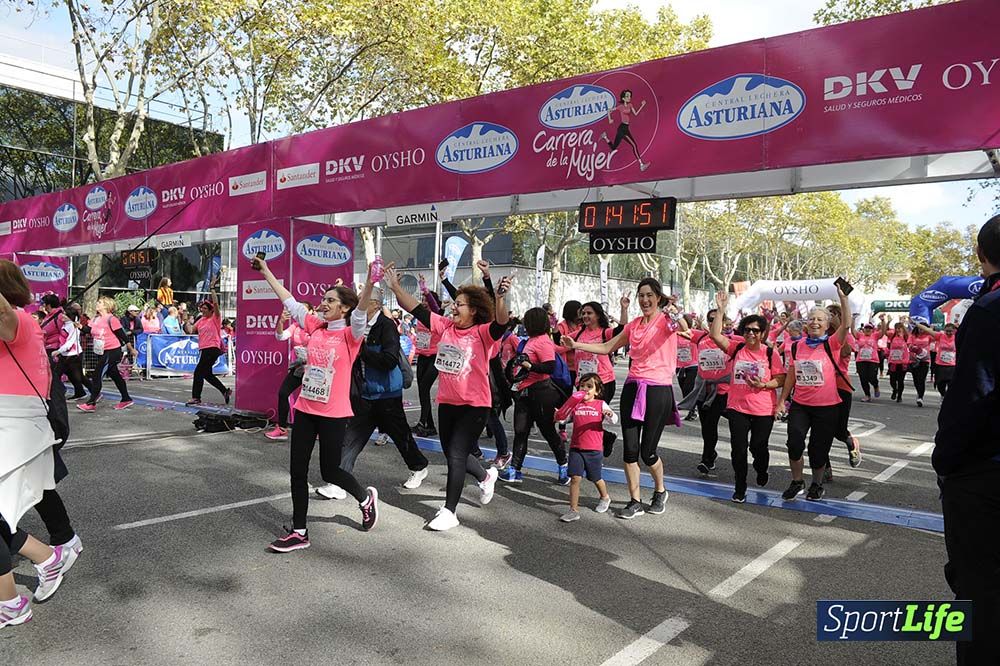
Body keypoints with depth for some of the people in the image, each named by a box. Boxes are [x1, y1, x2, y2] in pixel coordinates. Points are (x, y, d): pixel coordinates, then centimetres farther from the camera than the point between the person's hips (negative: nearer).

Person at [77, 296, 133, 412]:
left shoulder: (111, 319, -14)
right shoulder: (95, 319, 10)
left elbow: (121, 335, -13)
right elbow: (87, 330, 1)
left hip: (112, 352, -8)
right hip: (102, 352, 9)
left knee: (97, 375, -9)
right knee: (115, 375, 15)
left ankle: (91, 403, -4)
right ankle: (126, 399, 25)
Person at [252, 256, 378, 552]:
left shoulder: (350, 333, -10)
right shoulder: (315, 326, 6)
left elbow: (360, 311, -29)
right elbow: (289, 301, 13)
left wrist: (369, 284, -48)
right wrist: (266, 272, 17)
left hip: (334, 414, -6)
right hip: (305, 409, 6)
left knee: (329, 471, 6)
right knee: (297, 471, 6)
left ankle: (366, 498, 35)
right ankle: (299, 532, 19)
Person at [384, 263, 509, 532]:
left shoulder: (483, 333, -13)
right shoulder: (445, 326, 2)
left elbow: (501, 324, -33)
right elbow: (416, 309, 0)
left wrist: (501, 297, -49)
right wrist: (395, 287, -8)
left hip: (475, 405, -7)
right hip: (447, 402, 7)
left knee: (456, 455, -7)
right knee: (453, 454, 19)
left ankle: (449, 511, 7)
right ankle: (486, 476, 47)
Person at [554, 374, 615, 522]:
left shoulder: (601, 404, -1)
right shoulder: (575, 404, 5)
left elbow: (614, 420, -8)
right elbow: (563, 418, 5)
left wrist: (610, 415, -29)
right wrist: (558, 415, -17)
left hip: (594, 449, -1)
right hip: (576, 448, 1)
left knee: (596, 478, 15)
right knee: (575, 477, -9)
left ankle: (605, 497, 44)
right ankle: (574, 510, -3)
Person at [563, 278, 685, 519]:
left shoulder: (665, 320, -4)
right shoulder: (634, 325, 13)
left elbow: (684, 328, -28)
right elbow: (606, 348, 17)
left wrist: (676, 314, -50)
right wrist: (577, 345, 7)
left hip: (658, 390, -5)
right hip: (633, 388, 5)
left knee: (648, 452, 2)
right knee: (630, 448, 2)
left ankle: (660, 491, 31)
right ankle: (635, 502, 15)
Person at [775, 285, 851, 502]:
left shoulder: (832, 345, -6)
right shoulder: (797, 346, 4)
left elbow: (846, 325, -24)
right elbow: (790, 376, 10)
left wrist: (843, 298, -32)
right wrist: (781, 401, 9)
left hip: (827, 406, -2)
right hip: (800, 404, 2)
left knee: (818, 449, 7)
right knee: (794, 442, -13)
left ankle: (817, 484, 31)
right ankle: (796, 482, 9)